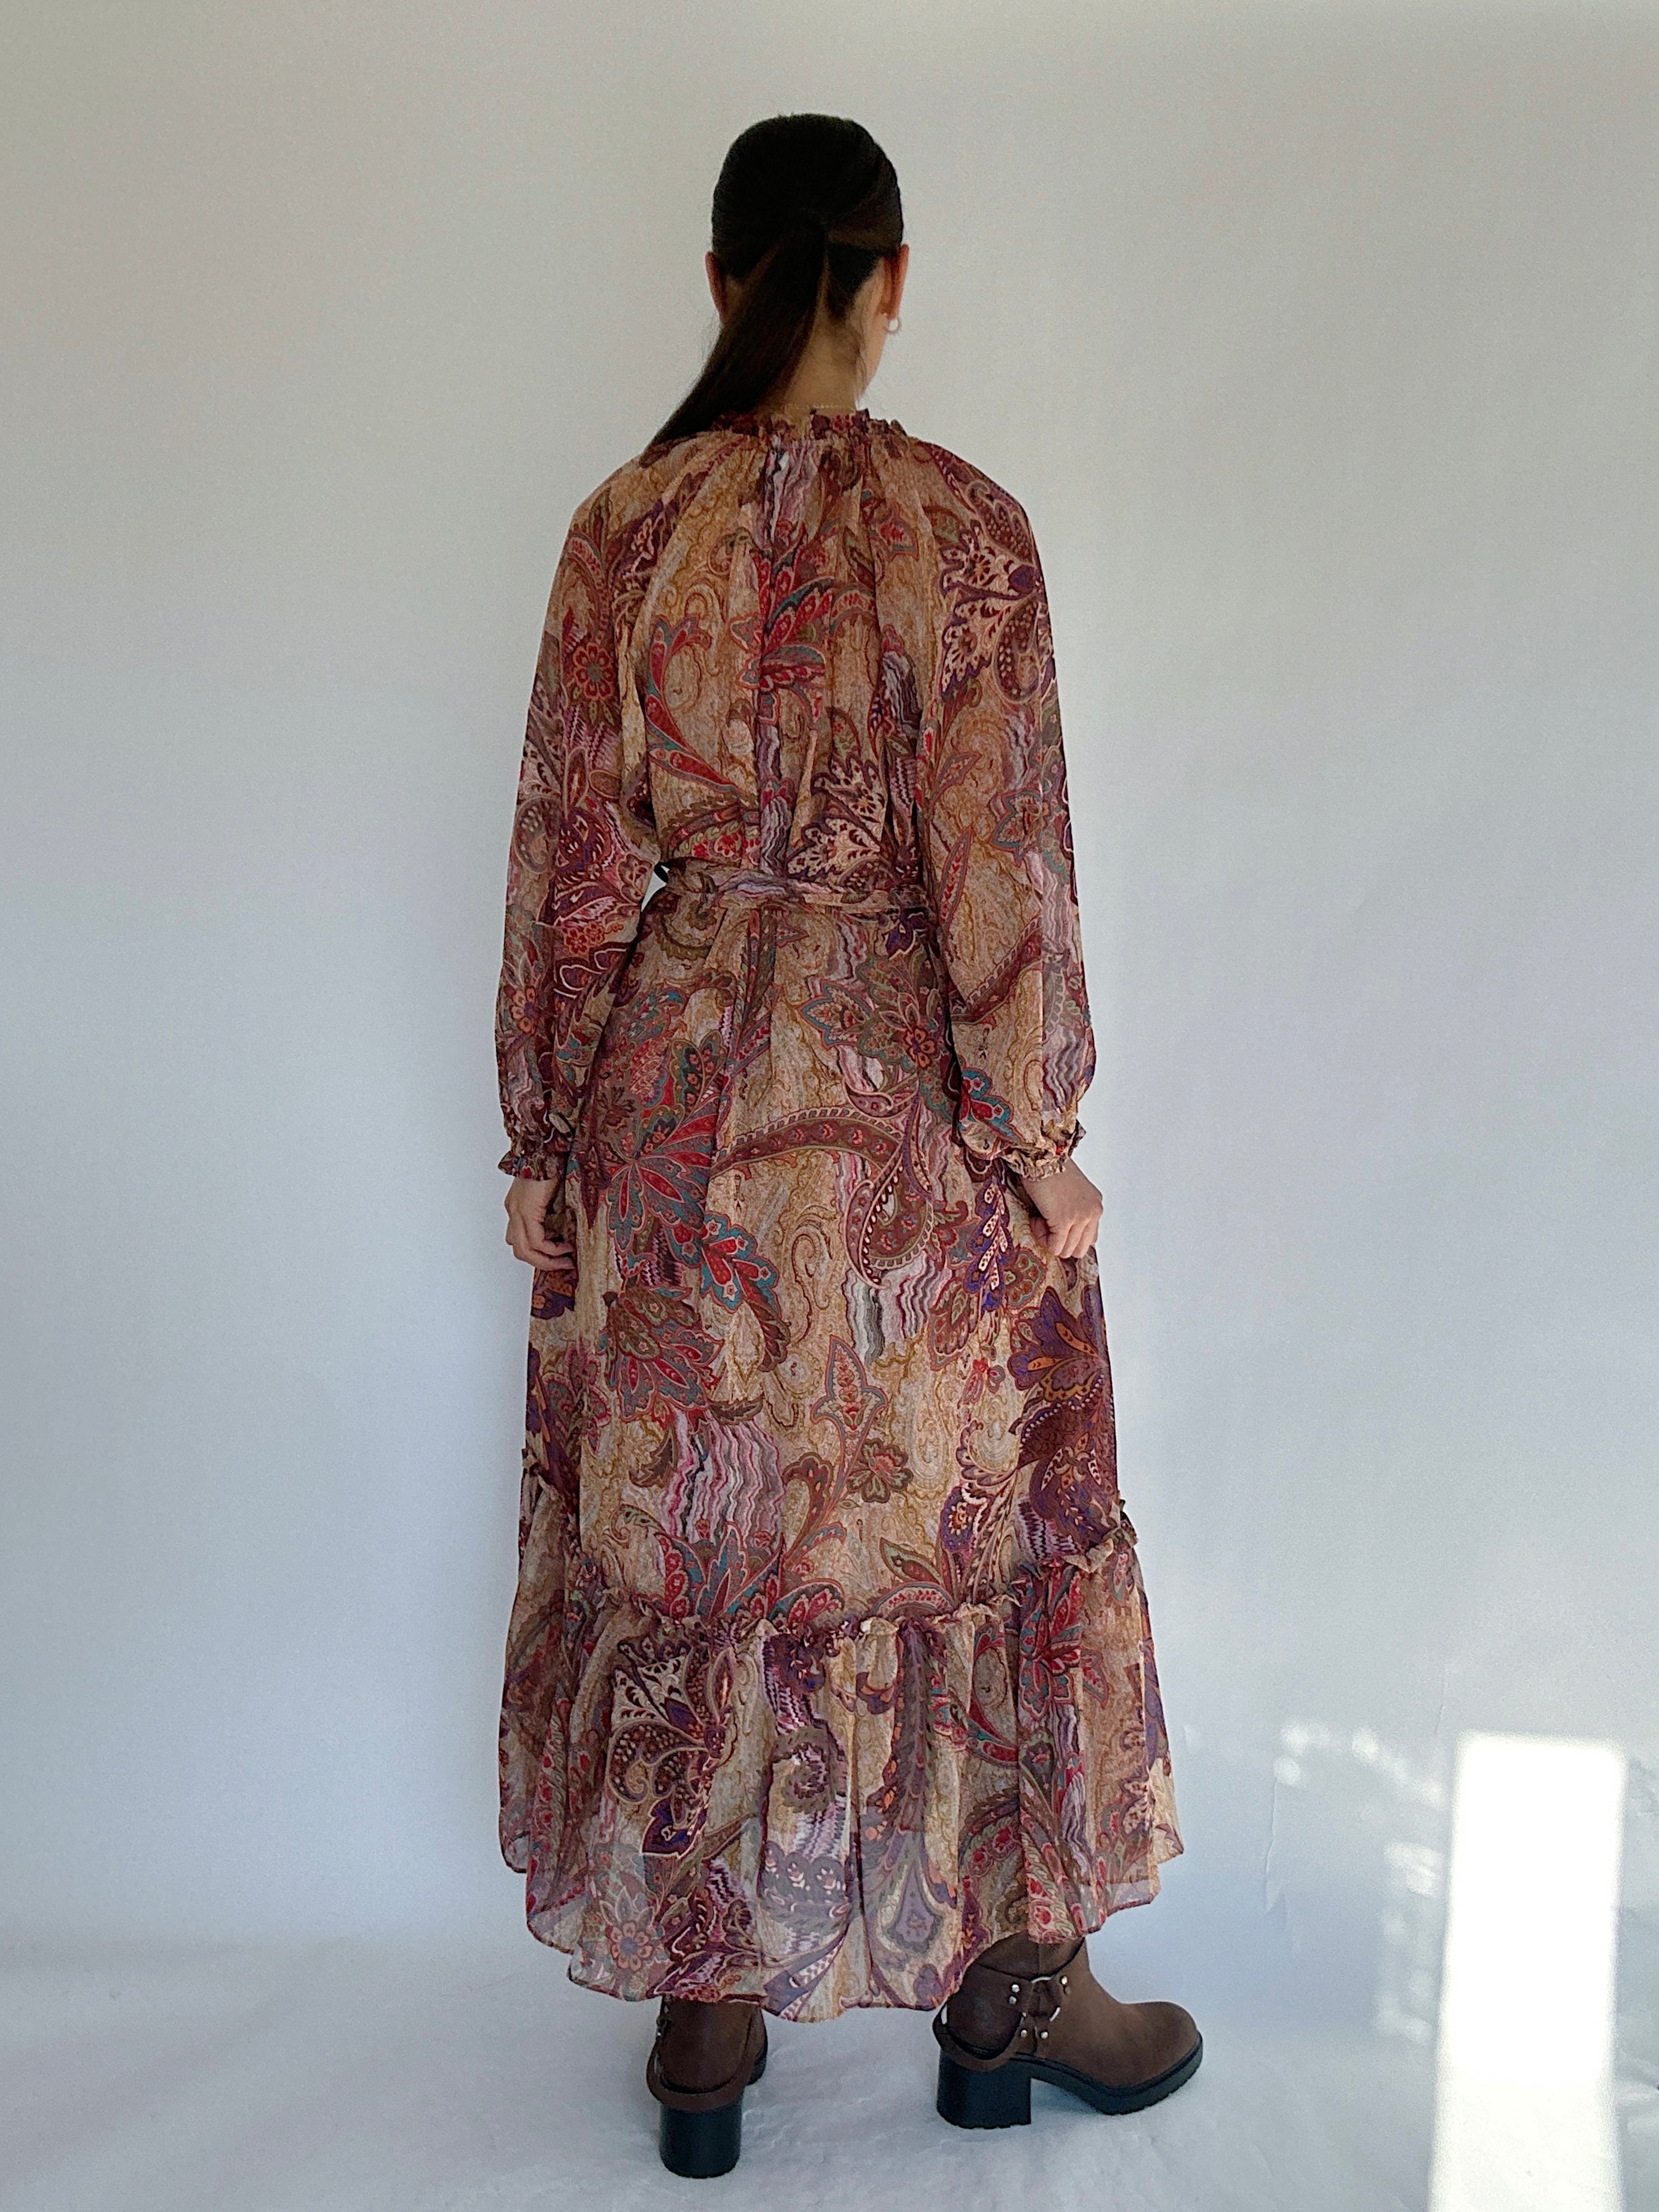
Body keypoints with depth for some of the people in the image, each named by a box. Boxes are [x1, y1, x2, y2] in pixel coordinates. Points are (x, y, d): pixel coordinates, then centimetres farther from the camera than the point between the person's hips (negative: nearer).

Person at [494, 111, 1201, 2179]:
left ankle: (705, 2014, 28)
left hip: (679, 1107, 2)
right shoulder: (962, 526, -8)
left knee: (686, 1534, 14)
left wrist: (544, 1134, 7)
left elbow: (574, 859, -1)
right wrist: (1040, 1137, -2)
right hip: (906, 1117, -1)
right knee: (970, 1518, 15)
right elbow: (998, 866, -10)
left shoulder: (625, 525, -2)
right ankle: (1011, 1983, 31)